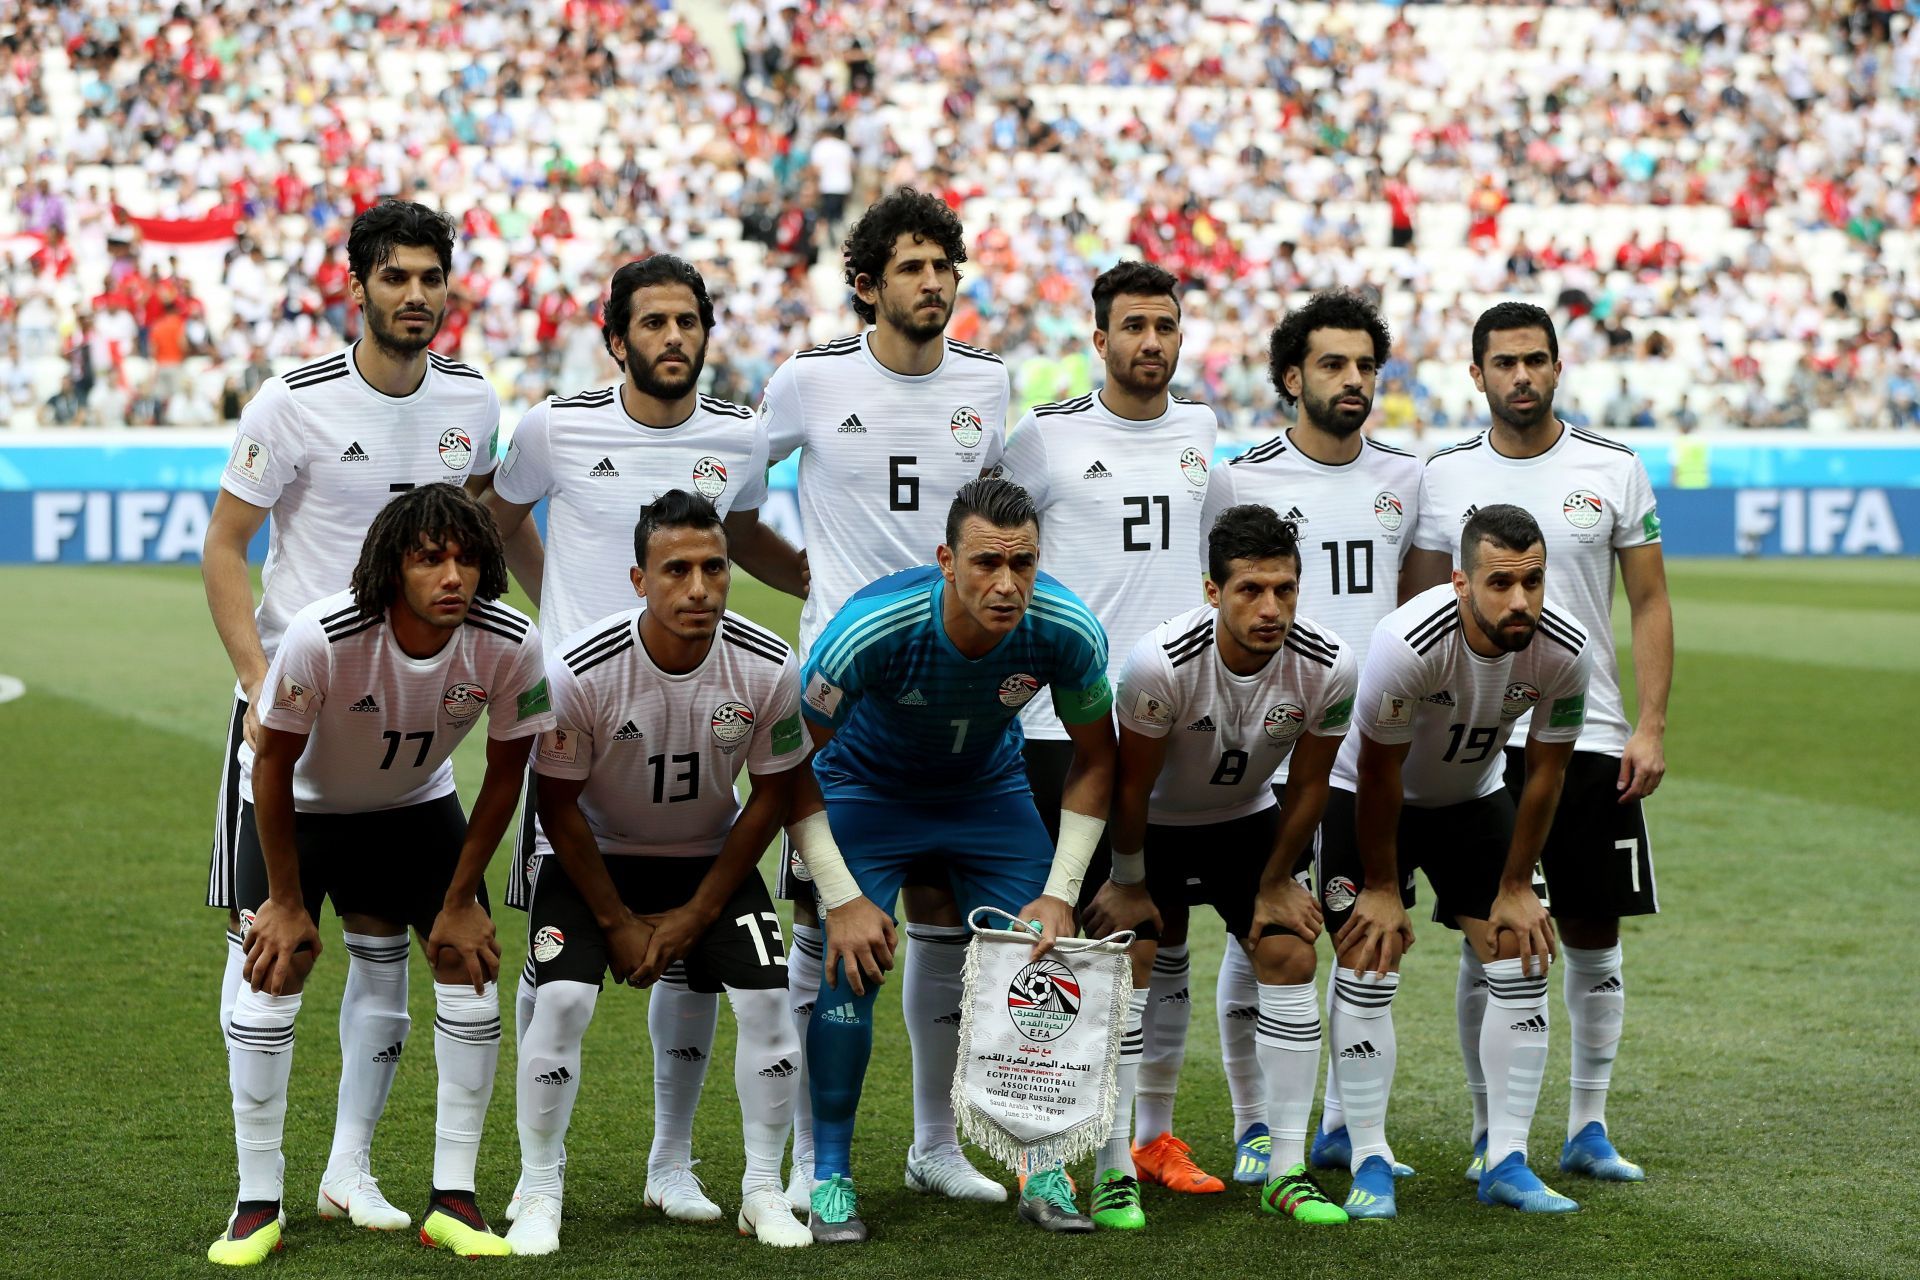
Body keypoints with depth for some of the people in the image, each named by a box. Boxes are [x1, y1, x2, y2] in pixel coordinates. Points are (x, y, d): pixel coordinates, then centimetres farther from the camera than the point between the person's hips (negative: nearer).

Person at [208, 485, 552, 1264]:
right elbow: (273, 765, -21)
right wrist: (286, 900, -13)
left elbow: (505, 773, -10)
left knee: (470, 967, -7)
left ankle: (452, 1200, 2)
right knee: (273, 970, -14)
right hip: (299, 802, -3)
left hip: (416, 805, 3)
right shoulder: (321, 637, -36)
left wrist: (460, 898, -6)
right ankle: (258, 1205, -3)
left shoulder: (511, 647, -28)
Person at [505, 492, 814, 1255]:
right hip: (596, 854, -2)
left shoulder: (769, 669, -20)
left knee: (766, 998, -14)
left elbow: (771, 795, -6)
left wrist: (696, 915, -7)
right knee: (562, 999, -21)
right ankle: (539, 1196, -4)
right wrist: (618, 924, -10)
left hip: (712, 855, 2)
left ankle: (763, 1191, 4)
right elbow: (558, 806, -15)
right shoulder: (578, 671, -28)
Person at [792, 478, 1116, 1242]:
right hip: (867, 790, -2)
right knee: (852, 964, -18)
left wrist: (1060, 894, -12)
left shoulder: (1066, 631, -27)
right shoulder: (872, 627, -36)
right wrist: (842, 900, -23)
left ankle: (1042, 1173, 8)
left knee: (1039, 964, -9)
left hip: (991, 791, 3)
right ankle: (830, 1174, -3)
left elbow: (1094, 757, -7)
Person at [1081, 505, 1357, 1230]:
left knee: (1291, 954, -9)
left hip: (1248, 819, 3)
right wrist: (1128, 885, -8)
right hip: (1154, 823, -3)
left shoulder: (1327, 668, -25)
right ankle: (1112, 1172, -5)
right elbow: (1131, 783, -19)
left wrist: (1276, 884, 0)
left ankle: (1287, 1171, -1)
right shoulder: (1161, 662, -35)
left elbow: (1308, 784, -8)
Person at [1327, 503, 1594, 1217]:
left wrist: (1517, 887, -4)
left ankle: (1508, 1163, 2)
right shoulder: (1408, 644, -37)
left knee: (1521, 964, -6)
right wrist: (1381, 889, -13)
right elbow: (1378, 775, -22)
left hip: (1473, 798, 4)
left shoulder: (1564, 651, -25)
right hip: (1367, 796, -4)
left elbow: (1545, 770, -9)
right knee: (1369, 966, -12)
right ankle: (1370, 1165, -3)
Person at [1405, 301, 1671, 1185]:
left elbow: (1651, 604, 4)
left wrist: (1650, 728, -5)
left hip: (1590, 738, 0)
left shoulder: (1614, 471, 3)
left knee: (1595, 937, 3)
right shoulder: (1443, 478, 4)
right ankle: (1491, 1134, 11)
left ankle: (1588, 1128, 13)